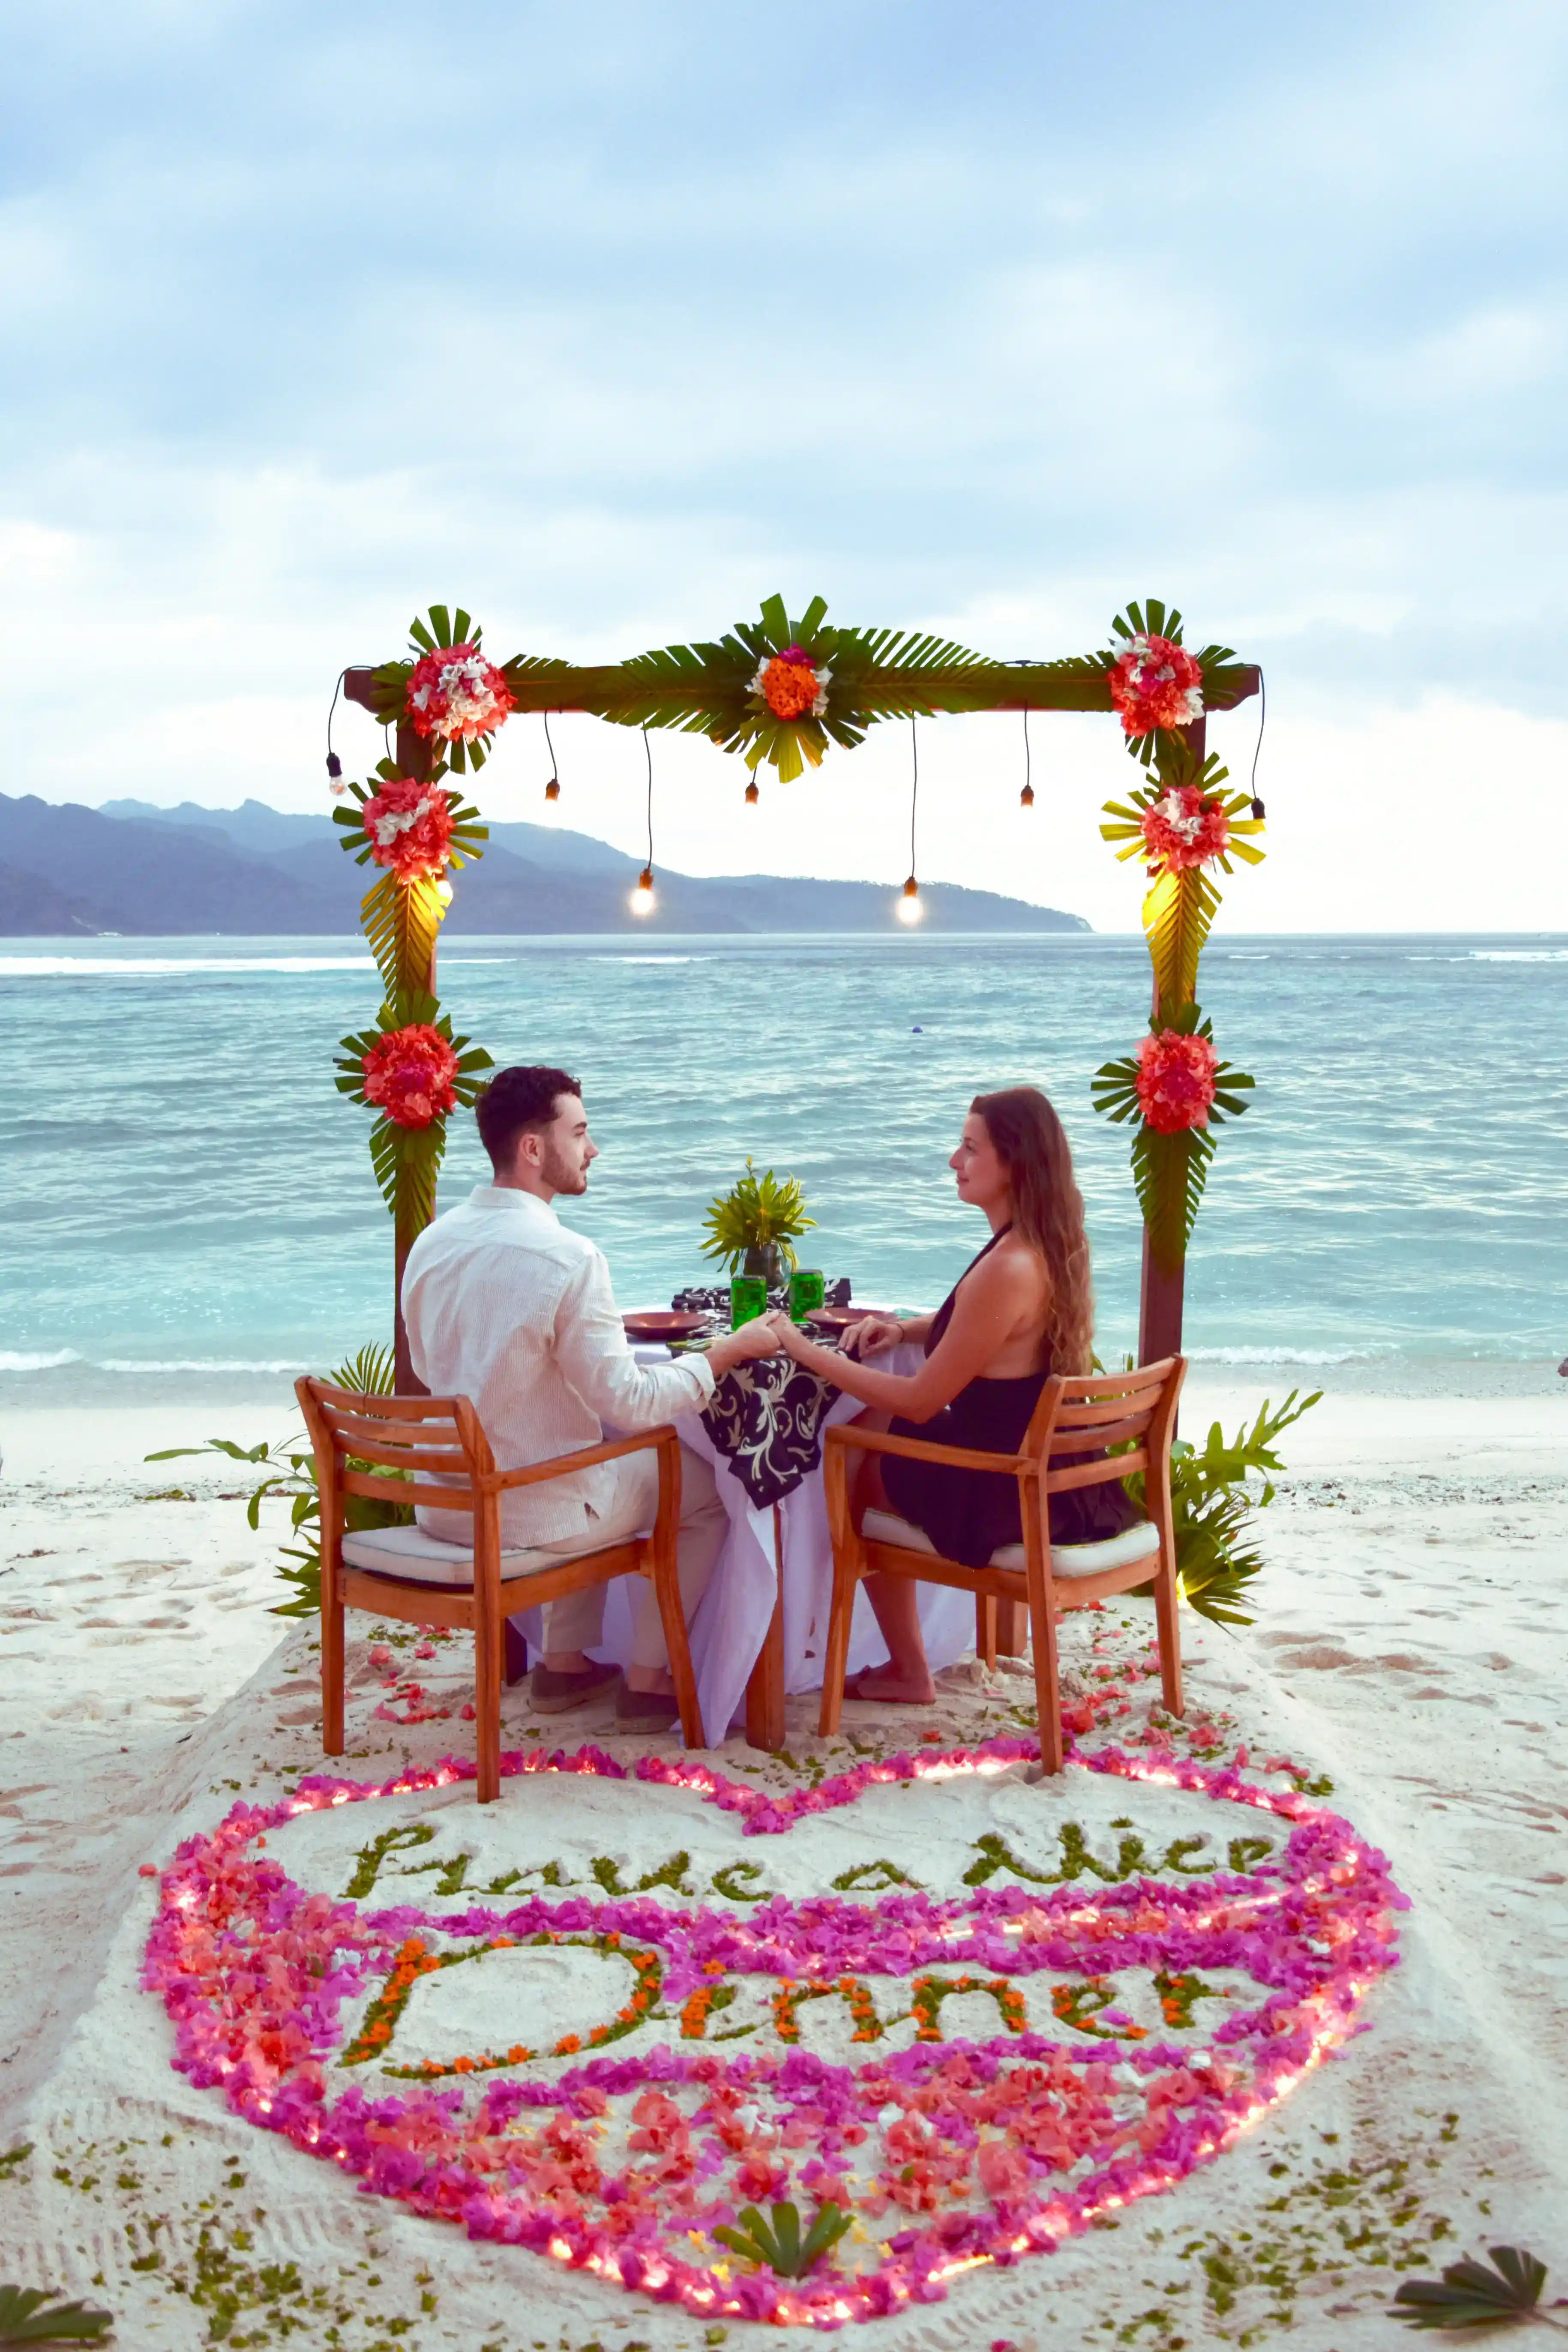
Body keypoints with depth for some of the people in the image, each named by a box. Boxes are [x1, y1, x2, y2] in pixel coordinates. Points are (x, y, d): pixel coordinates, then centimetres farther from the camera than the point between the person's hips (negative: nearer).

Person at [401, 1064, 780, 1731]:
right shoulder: (568, 1257, -23)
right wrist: (731, 1349, -8)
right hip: (534, 1513, -7)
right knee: (708, 1485, 14)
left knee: (600, 1450, 34)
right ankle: (649, 1681, 21)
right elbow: (629, 1402, -20)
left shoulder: (431, 1243, -1)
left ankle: (565, 1664, 35)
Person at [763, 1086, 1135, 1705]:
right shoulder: (1048, 1247, 1)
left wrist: (806, 1351, -15)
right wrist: (905, 1328, 5)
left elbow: (920, 1401, -20)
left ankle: (907, 1669, 24)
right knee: (876, 1428, 21)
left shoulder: (1009, 1269, -27)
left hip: (1004, 1493, -9)